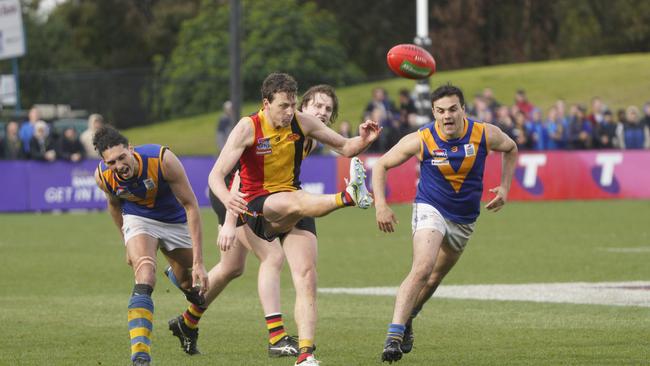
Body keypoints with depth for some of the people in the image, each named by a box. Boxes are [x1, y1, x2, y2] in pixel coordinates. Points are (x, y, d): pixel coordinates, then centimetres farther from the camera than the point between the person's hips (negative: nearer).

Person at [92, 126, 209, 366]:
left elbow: (191, 206, -27)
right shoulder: (102, 176, -25)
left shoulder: (163, 160, -35)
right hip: (139, 219, 0)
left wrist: (198, 263, -30)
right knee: (144, 279, -26)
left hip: (176, 221, 1)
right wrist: (127, 244, 13)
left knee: (189, 284, 14)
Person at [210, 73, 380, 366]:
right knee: (297, 201, -38)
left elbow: (344, 148, 10)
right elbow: (216, 174, -17)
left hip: (294, 205, 4)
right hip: (258, 208, -4)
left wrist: (363, 140, -14)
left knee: (306, 277, -13)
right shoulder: (248, 128, -12)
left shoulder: (302, 123, 0)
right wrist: (227, 198, -40)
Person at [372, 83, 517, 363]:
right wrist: (380, 205, -16)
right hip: (430, 209, -4)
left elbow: (511, 149, 9)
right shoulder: (420, 141, -20)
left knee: (435, 277, 16)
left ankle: (406, 320, 41)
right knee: (422, 269, -26)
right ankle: (394, 336, -27)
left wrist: (504, 187, 1)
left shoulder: (485, 135, -15)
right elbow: (381, 165, -7)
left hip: (464, 219, 4)